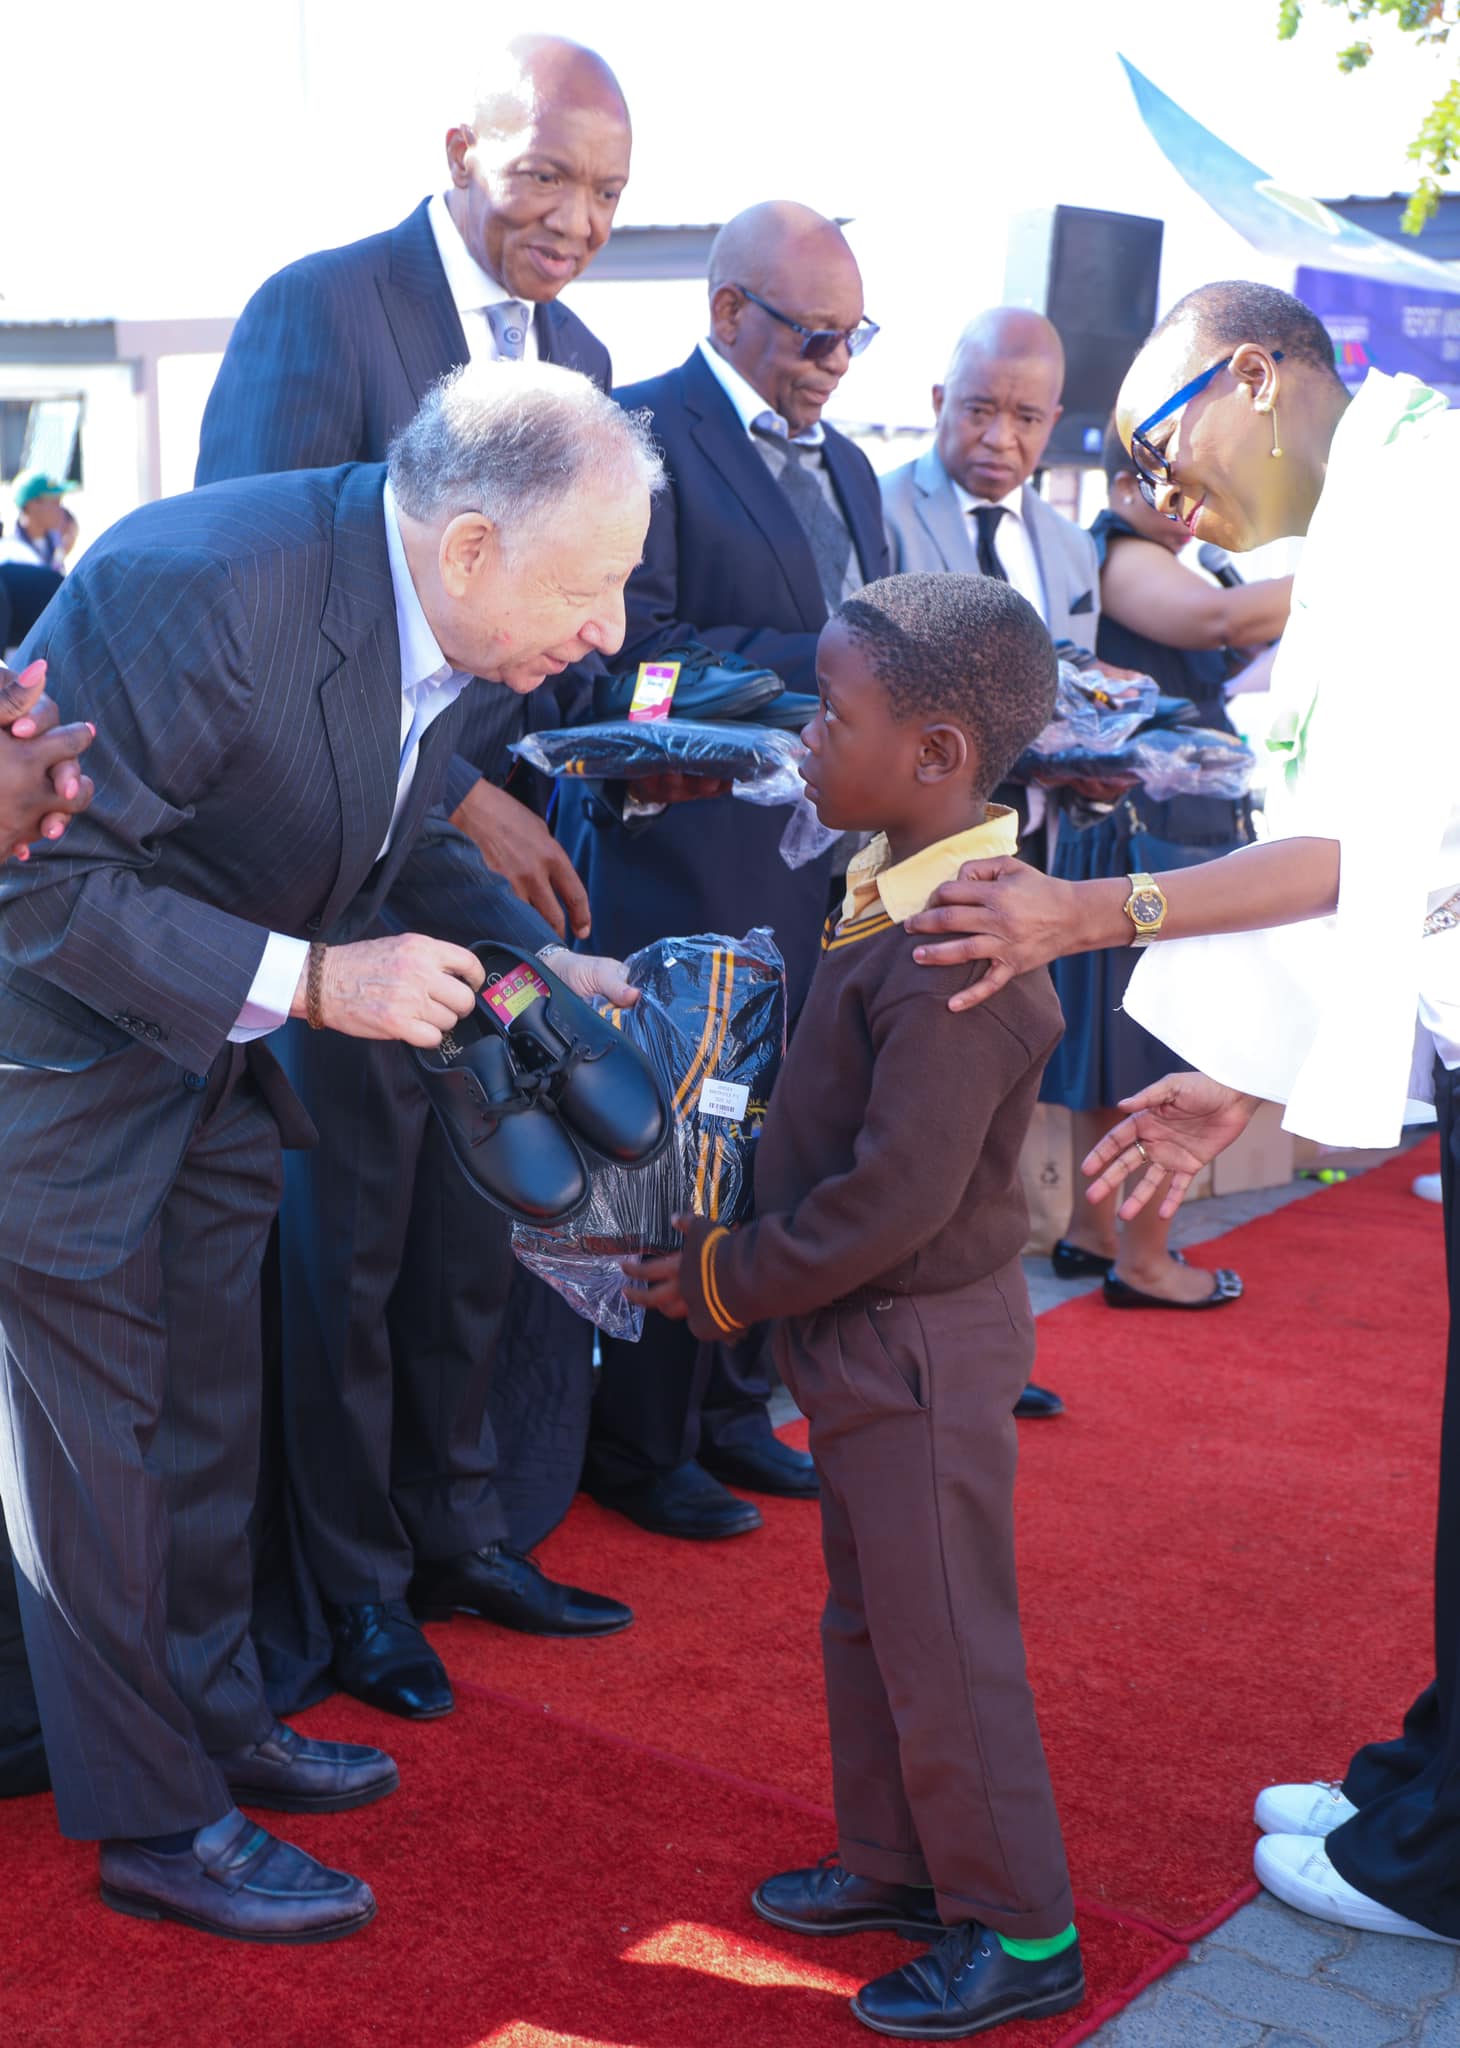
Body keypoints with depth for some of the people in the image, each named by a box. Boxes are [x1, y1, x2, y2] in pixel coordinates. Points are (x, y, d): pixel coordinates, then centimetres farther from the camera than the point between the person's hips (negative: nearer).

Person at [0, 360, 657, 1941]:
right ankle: (153, 1823, 18)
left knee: (206, 1402, 19)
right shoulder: (205, 588, -33)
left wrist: (541, 960, -7)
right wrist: (309, 980, -32)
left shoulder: (445, 619, -7)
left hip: (209, 1041, 8)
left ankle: (214, 1717, 38)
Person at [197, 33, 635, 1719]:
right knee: (348, 1232, 4)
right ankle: (345, 1588, 22)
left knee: (474, 1224, 15)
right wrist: (455, 795, -18)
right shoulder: (318, 311, -10)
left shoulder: (578, 357, 13)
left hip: (496, 845, 7)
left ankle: (453, 1533, 33)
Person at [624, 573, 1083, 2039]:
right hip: (866, 1340, 10)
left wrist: (730, 1281, -16)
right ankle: (896, 1863, 40)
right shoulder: (895, 892, 2)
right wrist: (737, 1245, 6)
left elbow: (895, 1196, -28)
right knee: (868, 1624, 22)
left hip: (918, 1350, -9)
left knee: (944, 1648, 6)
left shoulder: (956, 956, -28)